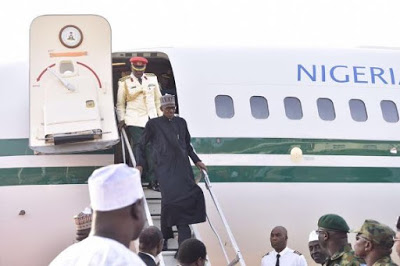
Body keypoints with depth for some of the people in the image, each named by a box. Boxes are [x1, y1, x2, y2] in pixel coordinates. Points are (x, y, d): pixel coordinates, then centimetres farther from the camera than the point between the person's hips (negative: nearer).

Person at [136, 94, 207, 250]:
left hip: (182, 167, 4)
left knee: (186, 198, -9)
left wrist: (196, 161, 20)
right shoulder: (154, 124, 7)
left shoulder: (181, 122, 18)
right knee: (169, 198, -20)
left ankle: (184, 242, -8)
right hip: (165, 168, -3)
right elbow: (142, 145, 11)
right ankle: (165, 236, -4)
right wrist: (140, 164, 1)